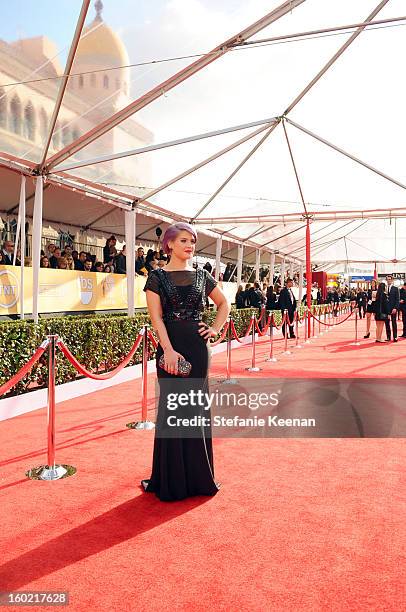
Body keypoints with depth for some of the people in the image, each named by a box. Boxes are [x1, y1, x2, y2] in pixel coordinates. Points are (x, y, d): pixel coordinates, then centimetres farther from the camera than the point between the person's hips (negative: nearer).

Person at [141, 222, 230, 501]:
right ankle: (171, 478, 19)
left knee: (197, 406, 9)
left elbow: (224, 303, 21)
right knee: (172, 407, 3)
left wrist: (216, 328, 7)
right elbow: (156, 317, -9)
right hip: (170, 346, -2)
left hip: (197, 346, 3)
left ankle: (198, 474, 24)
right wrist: (168, 350, -19)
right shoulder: (158, 277, 0)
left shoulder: (202, 276, 9)